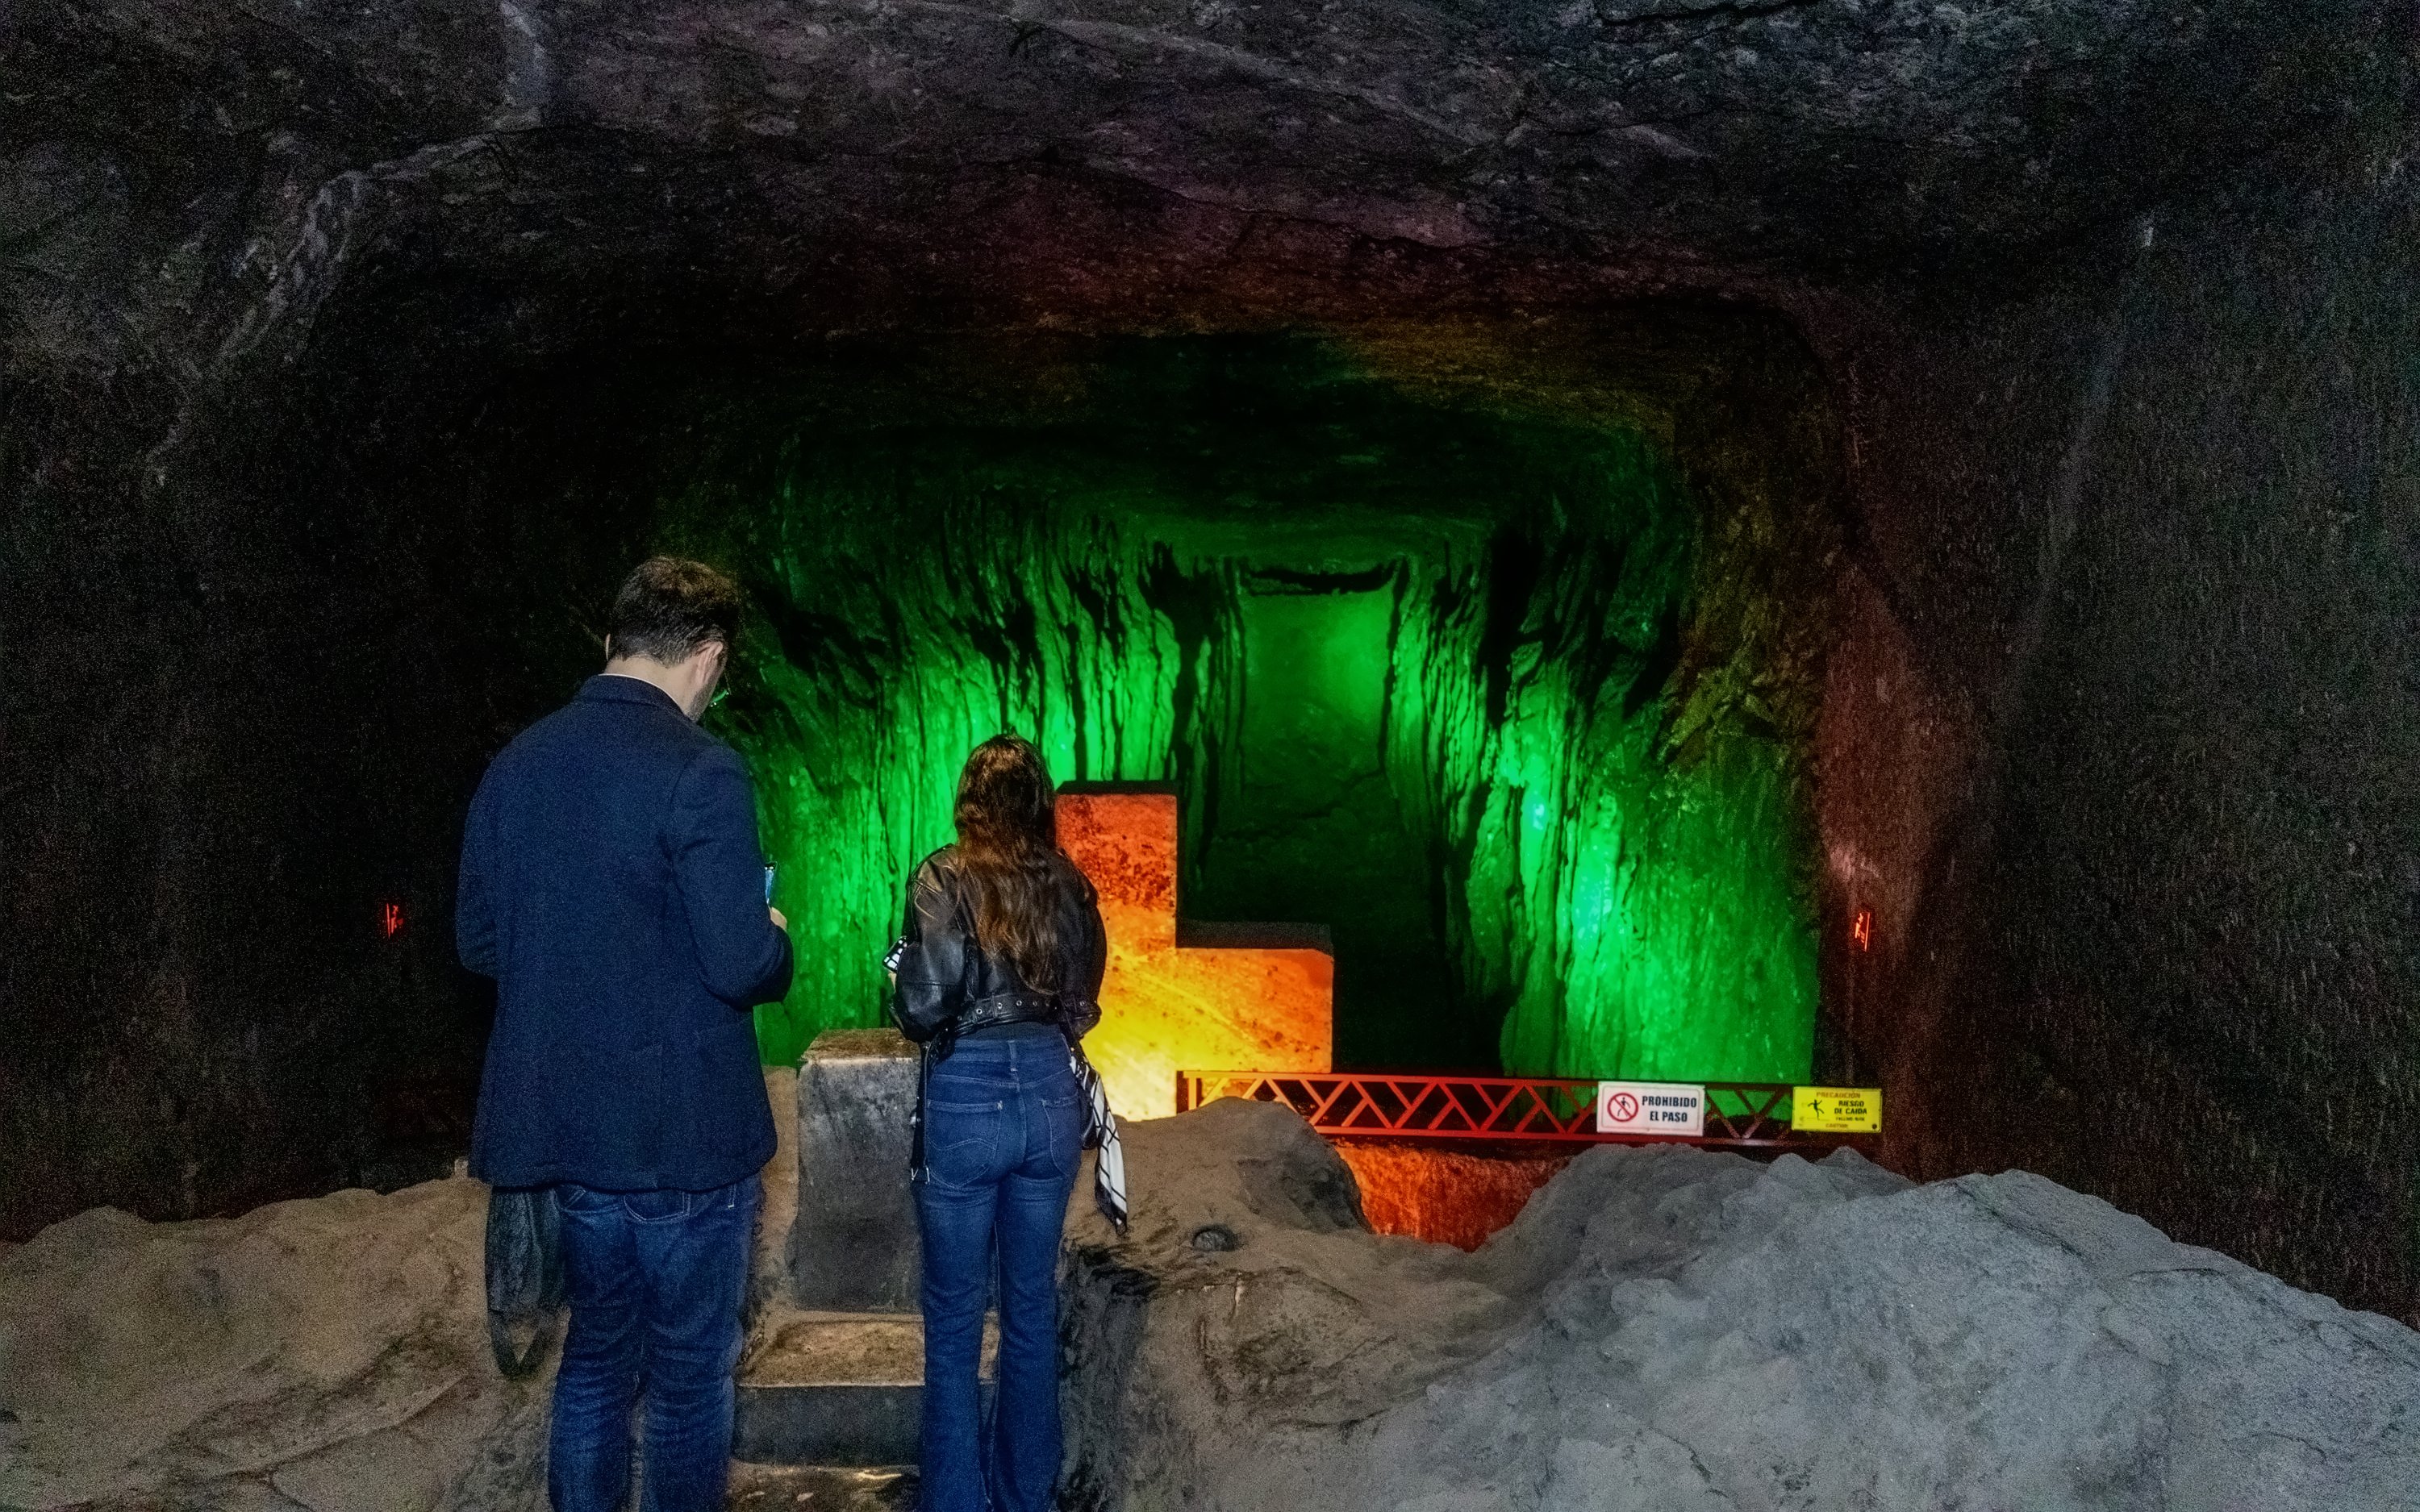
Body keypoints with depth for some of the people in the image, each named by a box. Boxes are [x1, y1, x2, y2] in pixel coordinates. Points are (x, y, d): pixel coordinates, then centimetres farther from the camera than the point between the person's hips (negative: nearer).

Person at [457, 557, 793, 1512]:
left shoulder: (518, 764, 3)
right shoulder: (698, 771, -17)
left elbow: (479, 941, 10)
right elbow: (741, 964, -21)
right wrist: (774, 940, 0)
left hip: (565, 1123, 6)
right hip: (685, 1129, -6)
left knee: (597, 1351, 19)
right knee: (691, 1371, 8)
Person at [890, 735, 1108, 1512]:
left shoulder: (945, 877, -10)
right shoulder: (1069, 882, 2)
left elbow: (926, 1006, -17)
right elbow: (1084, 1005, 8)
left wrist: (906, 999, 5)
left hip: (965, 1103, -4)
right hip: (1050, 1096, 4)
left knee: (955, 1318, 8)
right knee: (1033, 1307, 16)